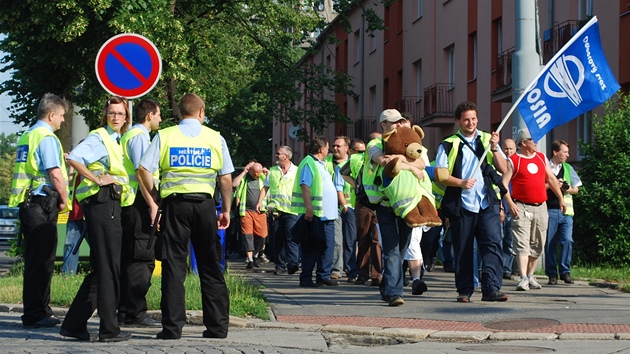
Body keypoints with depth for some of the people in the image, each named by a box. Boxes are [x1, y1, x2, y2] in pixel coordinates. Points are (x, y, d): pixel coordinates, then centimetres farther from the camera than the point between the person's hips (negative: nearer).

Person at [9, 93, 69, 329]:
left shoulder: (27, 136, 17)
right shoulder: (47, 137, -12)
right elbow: (55, 174, -19)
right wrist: (64, 200, -6)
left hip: (26, 203, 9)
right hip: (42, 203, -9)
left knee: (34, 260, 14)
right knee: (41, 262, -6)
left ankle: (36, 312, 20)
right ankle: (35, 315, -4)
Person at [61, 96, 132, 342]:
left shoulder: (117, 141, 20)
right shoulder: (99, 137, -7)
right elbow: (73, 158, -24)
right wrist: (98, 180, -21)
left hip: (111, 205, 10)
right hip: (102, 203, -10)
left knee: (102, 268, 11)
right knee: (109, 268, -7)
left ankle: (74, 324, 16)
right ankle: (109, 329, -2)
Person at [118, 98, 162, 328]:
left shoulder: (129, 135, 20)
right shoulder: (139, 136, -9)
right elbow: (142, 173, -18)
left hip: (129, 203, 10)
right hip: (138, 202, -10)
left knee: (130, 257, 12)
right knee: (141, 258, -8)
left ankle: (125, 312, 16)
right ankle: (135, 313, -8)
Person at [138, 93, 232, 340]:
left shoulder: (164, 136, 4)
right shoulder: (215, 138, 6)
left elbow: (144, 169, -3)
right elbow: (226, 179, 3)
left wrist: (153, 203, 5)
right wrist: (226, 210, 12)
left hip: (175, 202, -1)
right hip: (205, 204, 1)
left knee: (174, 266, 2)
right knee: (210, 266, 7)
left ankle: (172, 327, 0)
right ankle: (218, 326, 10)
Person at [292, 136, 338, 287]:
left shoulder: (321, 164, 20)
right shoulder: (308, 163, -10)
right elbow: (305, 186, -18)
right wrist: (309, 208, -26)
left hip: (327, 215, 9)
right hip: (313, 214, -9)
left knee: (327, 246, 7)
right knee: (310, 247, -4)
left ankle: (324, 275, 13)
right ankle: (306, 278, 1)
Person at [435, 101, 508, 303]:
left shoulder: (487, 139, 14)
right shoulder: (449, 145, 6)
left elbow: (503, 169, 8)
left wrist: (494, 149, -8)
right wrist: (461, 183, -17)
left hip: (487, 203, 1)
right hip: (461, 205, -1)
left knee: (493, 244, -10)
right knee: (462, 250, 3)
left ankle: (491, 289, -12)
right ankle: (464, 291, 11)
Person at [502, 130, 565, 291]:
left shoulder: (542, 158, 14)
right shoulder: (513, 161, -3)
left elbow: (551, 179, 20)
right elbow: (504, 182, -8)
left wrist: (561, 198, 17)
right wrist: (510, 203, -18)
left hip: (540, 207, 6)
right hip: (521, 208, -6)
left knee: (537, 245, 9)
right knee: (522, 243, -13)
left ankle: (530, 275, 22)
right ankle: (523, 279, -19)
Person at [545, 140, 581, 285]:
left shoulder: (568, 168, 15)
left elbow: (576, 188, 19)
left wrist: (569, 189, -2)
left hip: (566, 210, 2)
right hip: (549, 210, -2)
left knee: (567, 240, -12)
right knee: (550, 243, -1)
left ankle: (565, 272, -2)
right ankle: (552, 274, 7)